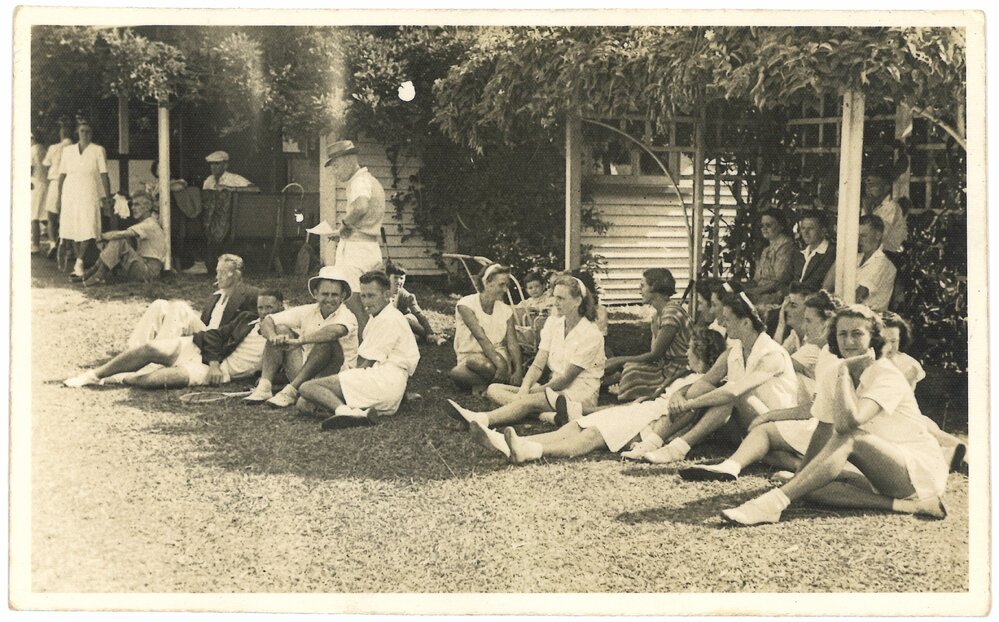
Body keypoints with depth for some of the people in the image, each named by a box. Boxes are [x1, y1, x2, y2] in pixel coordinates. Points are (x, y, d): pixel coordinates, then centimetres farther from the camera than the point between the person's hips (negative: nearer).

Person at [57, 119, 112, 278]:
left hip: (90, 194, -3)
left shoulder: (98, 150, 3)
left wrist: (107, 197, -8)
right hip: (70, 194, 3)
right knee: (73, 229, 4)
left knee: (88, 229, -15)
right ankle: (78, 263, 12)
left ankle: (80, 260, -7)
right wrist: (59, 196, 7)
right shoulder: (68, 151, 11)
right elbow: (62, 175, 12)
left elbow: (104, 175, -1)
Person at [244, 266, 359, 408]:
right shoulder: (308, 311, 3)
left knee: (327, 341, -30)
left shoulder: (347, 317, -11)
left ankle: (291, 391, -30)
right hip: (302, 375, 5)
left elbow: (335, 331, -36)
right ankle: (264, 387, -20)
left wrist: (298, 341, -46)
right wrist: (273, 337, -25)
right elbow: (267, 322, -1)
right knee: (281, 330, -7)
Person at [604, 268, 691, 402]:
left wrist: (620, 360, -11)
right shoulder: (658, 312, 11)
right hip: (664, 365, 9)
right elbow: (653, 352, 8)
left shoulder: (672, 313, -19)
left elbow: (654, 355, -18)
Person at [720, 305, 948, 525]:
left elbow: (848, 421, -34)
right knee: (812, 486, -20)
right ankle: (903, 504, -27)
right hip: (884, 474, 6)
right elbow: (824, 431, 2)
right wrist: (801, 475, -9)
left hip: (923, 468, -6)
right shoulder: (833, 373, 3)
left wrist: (844, 372, -22)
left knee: (848, 438, -32)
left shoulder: (887, 375, -17)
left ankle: (774, 503, -41)